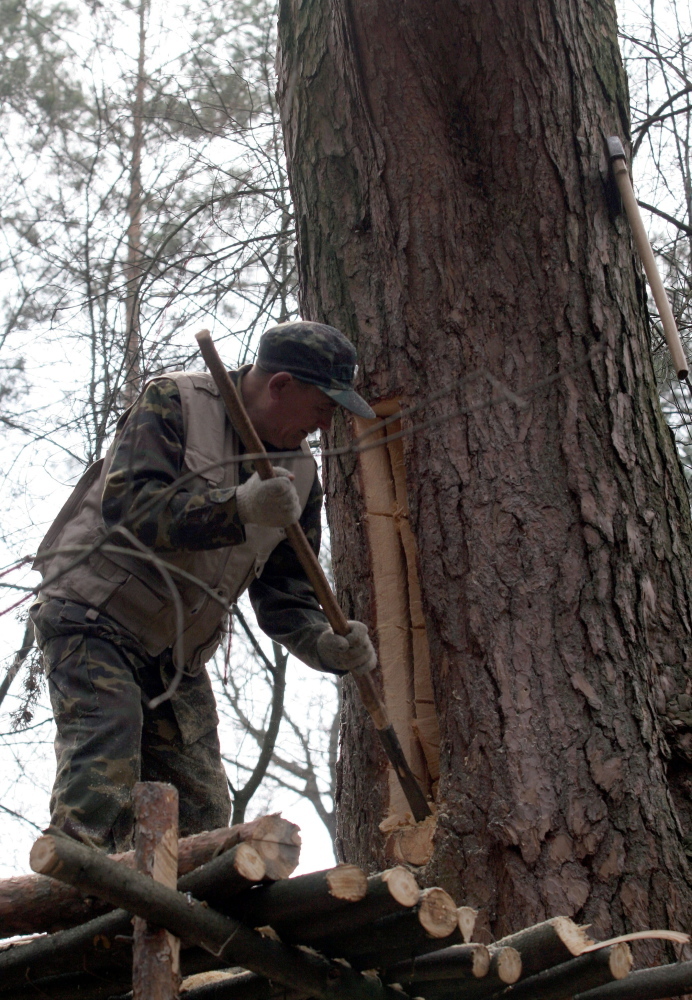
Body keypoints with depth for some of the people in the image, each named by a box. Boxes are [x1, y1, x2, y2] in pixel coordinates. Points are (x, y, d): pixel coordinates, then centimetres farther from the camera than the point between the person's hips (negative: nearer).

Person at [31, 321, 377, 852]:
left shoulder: (300, 476, 7)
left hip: (176, 655, 7)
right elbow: (125, 507, -26)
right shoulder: (173, 404, -11)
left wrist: (327, 644, -14)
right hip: (93, 617, -6)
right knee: (103, 770, -24)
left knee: (203, 807, 0)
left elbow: (283, 593, 7)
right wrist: (237, 509, -37)